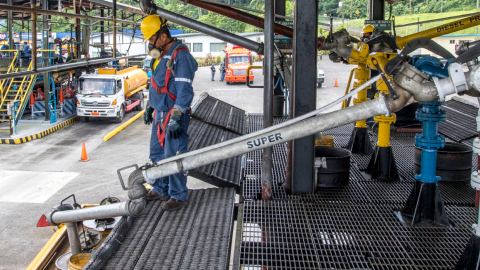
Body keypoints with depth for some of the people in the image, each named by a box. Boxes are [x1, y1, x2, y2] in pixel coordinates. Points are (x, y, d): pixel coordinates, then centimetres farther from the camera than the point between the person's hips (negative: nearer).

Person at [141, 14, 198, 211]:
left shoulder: (180, 55, -17)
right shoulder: (161, 56, 13)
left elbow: (184, 90, -22)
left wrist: (175, 117, -26)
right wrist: (150, 107, 26)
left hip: (174, 115, -10)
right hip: (159, 113, 10)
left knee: (173, 157, -4)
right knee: (156, 153, 17)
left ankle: (178, 196, 8)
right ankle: (159, 189, 31)